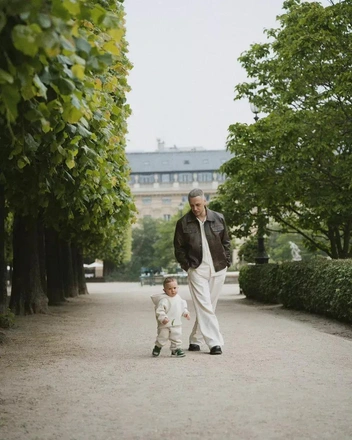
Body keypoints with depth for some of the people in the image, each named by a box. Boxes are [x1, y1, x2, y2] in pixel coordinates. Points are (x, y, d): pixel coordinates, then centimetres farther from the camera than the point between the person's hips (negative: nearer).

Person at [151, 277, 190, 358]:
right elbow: (159, 310, -23)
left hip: (176, 324, 6)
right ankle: (157, 347, 28)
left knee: (176, 337, 7)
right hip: (165, 324, -6)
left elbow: (182, 306, 23)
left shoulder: (178, 298, 6)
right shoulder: (164, 300, -20)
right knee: (163, 337, 4)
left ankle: (176, 349, 21)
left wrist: (185, 312, 14)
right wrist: (163, 318, -34)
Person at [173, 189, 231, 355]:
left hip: (217, 269, 3)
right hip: (197, 270, -2)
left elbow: (225, 242, 12)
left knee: (208, 306, 8)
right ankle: (214, 342, -11)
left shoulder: (218, 218, 2)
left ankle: (195, 339, 20)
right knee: (204, 307, -11)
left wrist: (226, 262, 4)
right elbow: (179, 248, 5)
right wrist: (187, 266, -2)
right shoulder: (183, 223, -3)